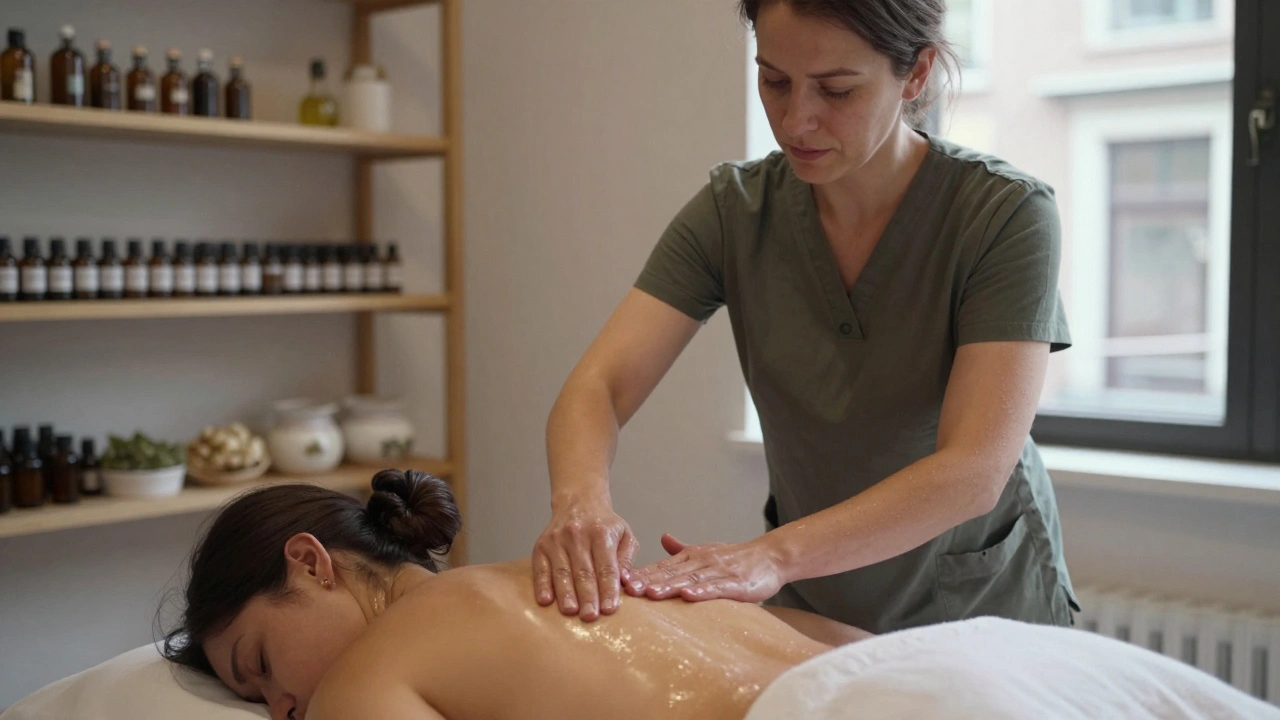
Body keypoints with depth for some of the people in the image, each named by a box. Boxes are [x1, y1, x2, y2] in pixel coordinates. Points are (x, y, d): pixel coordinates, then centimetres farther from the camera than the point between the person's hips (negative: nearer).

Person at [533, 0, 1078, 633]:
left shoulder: (1005, 216, -20)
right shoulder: (734, 210, -10)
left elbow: (975, 471, -28)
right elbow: (597, 385, -16)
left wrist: (776, 555, -40)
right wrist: (581, 499, -39)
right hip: (809, 611, -2)